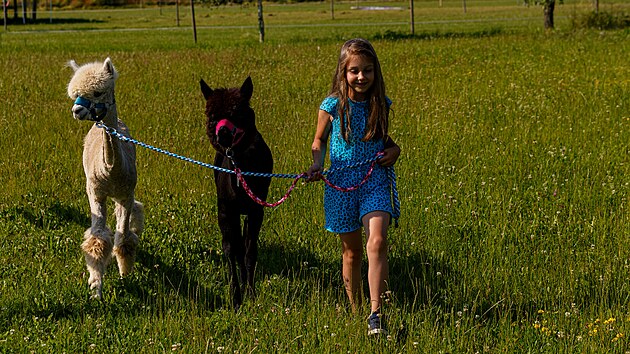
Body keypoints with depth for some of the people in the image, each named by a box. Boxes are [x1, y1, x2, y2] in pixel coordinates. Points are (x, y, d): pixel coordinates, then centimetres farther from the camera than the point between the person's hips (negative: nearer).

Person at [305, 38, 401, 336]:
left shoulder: (380, 104, 1)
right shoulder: (332, 106, -5)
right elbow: (319, 141, 9)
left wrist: (394, 150, -1)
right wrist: (317, 166, -8)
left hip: (375, 182, 0)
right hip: (341, 184, 0)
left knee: (377, 241, -20)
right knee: (352, 251, 9)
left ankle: (376, 314, -21)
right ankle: (355, 311, 26)